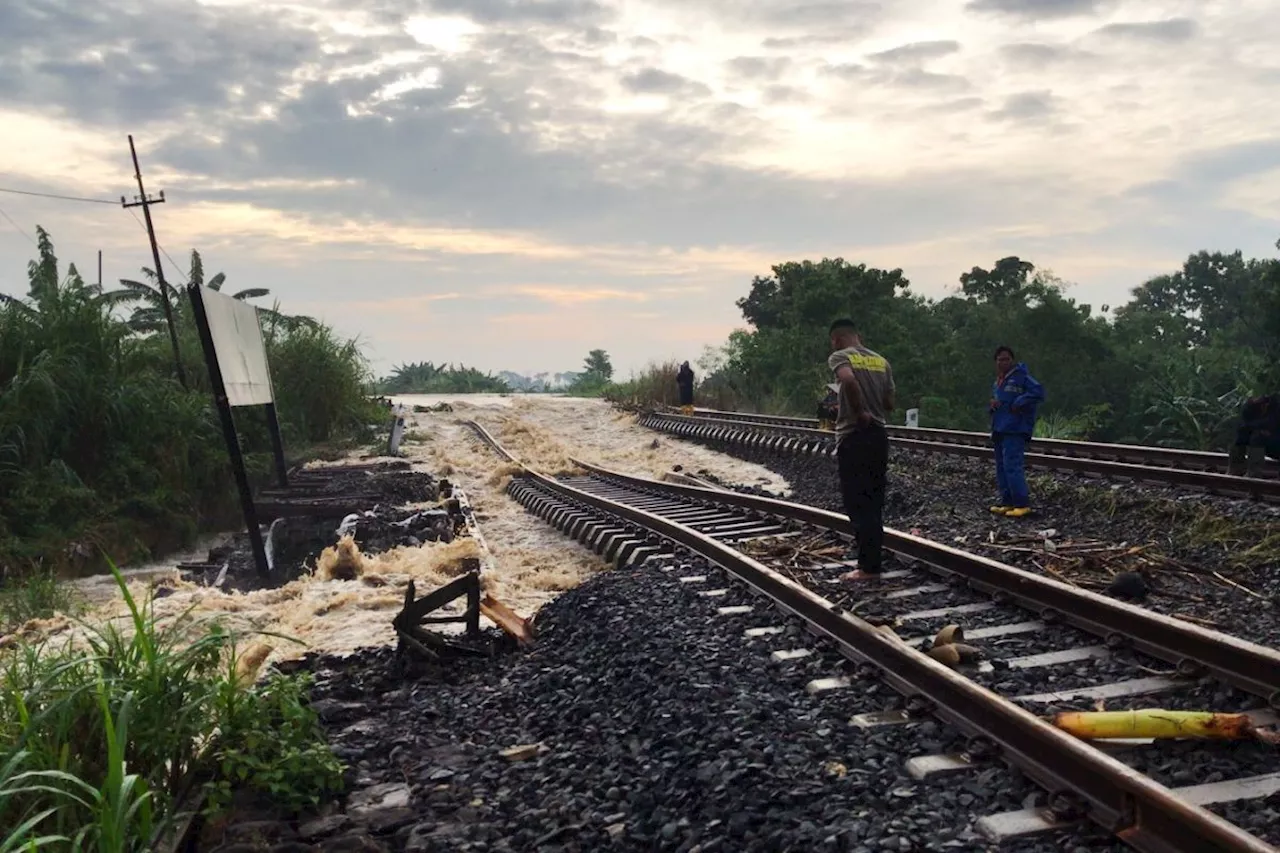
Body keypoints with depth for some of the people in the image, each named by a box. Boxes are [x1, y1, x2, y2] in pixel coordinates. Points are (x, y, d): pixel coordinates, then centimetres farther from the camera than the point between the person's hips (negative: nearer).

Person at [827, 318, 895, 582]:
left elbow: (849, 380, -28)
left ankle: (868, 566, 0)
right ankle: (874, 562, 17)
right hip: (879, 435, 7)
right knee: (874, 503, 13)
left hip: (853, 437, -6)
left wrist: (859, 412, -17)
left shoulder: (839, 356, -6)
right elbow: (890, 404, 13)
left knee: (857, 504, -1)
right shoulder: (882, 361, 13)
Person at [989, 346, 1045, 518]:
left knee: (1012, 466, -15)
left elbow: (1038, 392, -19)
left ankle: (1023, 504, -12)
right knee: (1001, 467, 11)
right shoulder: (997, 382, 19)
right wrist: (992, 405, 5)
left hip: (1015, 431, -9)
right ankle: (1007, 502, 18)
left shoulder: (1021, 377, -8)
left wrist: (1018, 403, -16)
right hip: (999, 430, 9)